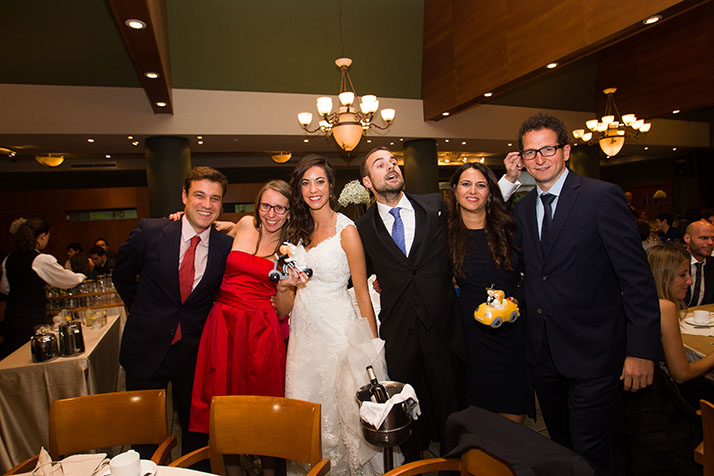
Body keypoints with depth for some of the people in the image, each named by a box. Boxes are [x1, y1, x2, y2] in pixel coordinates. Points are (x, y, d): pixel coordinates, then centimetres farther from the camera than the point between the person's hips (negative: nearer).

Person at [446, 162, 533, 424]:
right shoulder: (447, 233, -2)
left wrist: (516, 300, -6)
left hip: (511, 331, 1)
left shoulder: (507, 229, 2)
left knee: (514, 415, 7)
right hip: (473, 336, -1)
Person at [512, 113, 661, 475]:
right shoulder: (523, 207, 7)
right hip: (543, 351, 6)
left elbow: (637, 278, -14)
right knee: (559, 444, 21)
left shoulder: (602, 197, -12)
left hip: (592, 350, -5)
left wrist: (642, 350, -16)